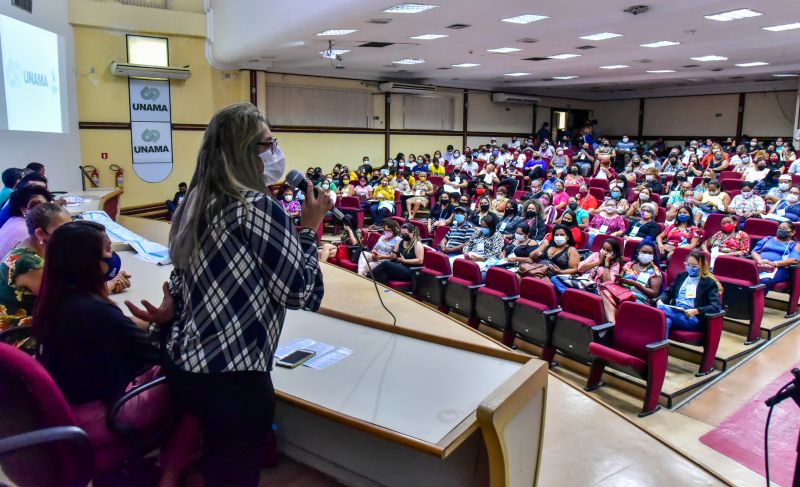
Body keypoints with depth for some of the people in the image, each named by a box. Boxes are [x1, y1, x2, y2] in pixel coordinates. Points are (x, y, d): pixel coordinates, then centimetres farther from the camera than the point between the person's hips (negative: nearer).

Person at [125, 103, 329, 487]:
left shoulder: (197, 204, 7)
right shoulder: (259, 208, -17)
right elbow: (304, 295, -14)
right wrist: (309, 227, -7)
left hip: (183, 366, 8)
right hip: (232, 378, -8)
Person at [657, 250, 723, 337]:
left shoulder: (709, 282, 9)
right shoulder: (681, 276, 25)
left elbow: (716, 306, -2)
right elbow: (668, 292, 22)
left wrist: (696, 311, -19)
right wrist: (660, 300, -3)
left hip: (692, 318, -4)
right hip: (675, 313, 4)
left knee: (661, 309, -36)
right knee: (666, 321, -38)